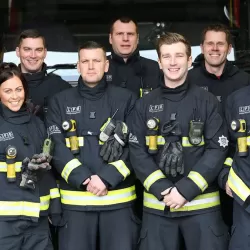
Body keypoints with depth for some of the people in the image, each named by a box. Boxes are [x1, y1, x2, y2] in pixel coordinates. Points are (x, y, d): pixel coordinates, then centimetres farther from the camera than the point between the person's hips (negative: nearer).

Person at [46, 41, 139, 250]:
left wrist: (107, 178, -13)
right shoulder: (60, 102, 8)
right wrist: (84, 179, -13)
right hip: (75, 199, 1)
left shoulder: (126, 99, 5)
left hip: (119, 198, 0)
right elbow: (56, 148, -1)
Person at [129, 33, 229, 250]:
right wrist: (161, 189, -12)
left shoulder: (207, 101, 1)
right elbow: (137, 151, 1)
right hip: (157, 204, 2)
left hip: (201, 204, -1)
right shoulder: (144, 105, 6)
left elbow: (218, 149, -5)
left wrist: (187, 190, -14)